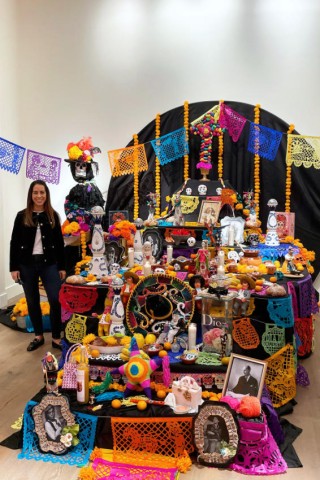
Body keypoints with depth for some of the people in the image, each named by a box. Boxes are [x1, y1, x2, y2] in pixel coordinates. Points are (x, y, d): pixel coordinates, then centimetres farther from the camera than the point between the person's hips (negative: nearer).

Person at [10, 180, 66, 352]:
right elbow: (14, 243, 2)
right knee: (32, 301, 9)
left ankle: (56, 338, 8)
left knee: (56, 300, -6)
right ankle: (38, 336, 24)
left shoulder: (53, 216, 4)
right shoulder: (22, 216, 2)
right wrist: (14, 267, -3)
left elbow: (59, 243, 6)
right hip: (27, 264, 1)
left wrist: (62, 267, 3)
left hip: (49, 263, 0)